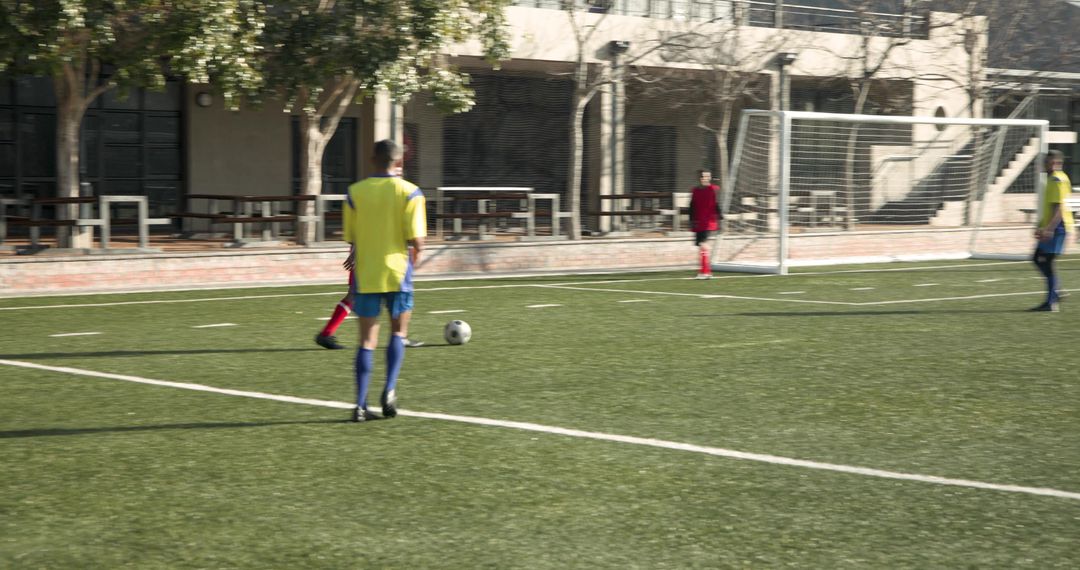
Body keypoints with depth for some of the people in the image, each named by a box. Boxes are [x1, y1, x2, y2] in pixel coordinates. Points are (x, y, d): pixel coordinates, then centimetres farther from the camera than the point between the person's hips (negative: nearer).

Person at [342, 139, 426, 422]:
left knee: (367, 340, 5)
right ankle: (389, 391, 0)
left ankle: (361, 405, -1)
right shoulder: (410, 192, -5)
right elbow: (417, 241, -11)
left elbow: (352, 239, 4)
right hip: (397, 272, -2)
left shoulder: (354, 192, 1)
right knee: (398, 333, 16)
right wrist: (413, 260, 9)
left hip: (365, 274, 2)